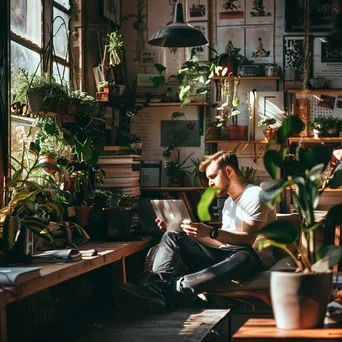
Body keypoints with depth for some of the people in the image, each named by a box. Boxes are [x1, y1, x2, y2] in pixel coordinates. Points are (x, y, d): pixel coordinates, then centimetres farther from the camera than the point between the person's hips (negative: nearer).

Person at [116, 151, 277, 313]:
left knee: (242, 256, -45)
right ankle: (155, 286, -37)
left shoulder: (254, 194, -3)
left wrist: (210, 232, -28)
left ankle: (167, 287, -59)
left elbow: (248, 238, -17)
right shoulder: (229, 202, 26)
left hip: (253, 257, -8)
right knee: (172, 236, -5)